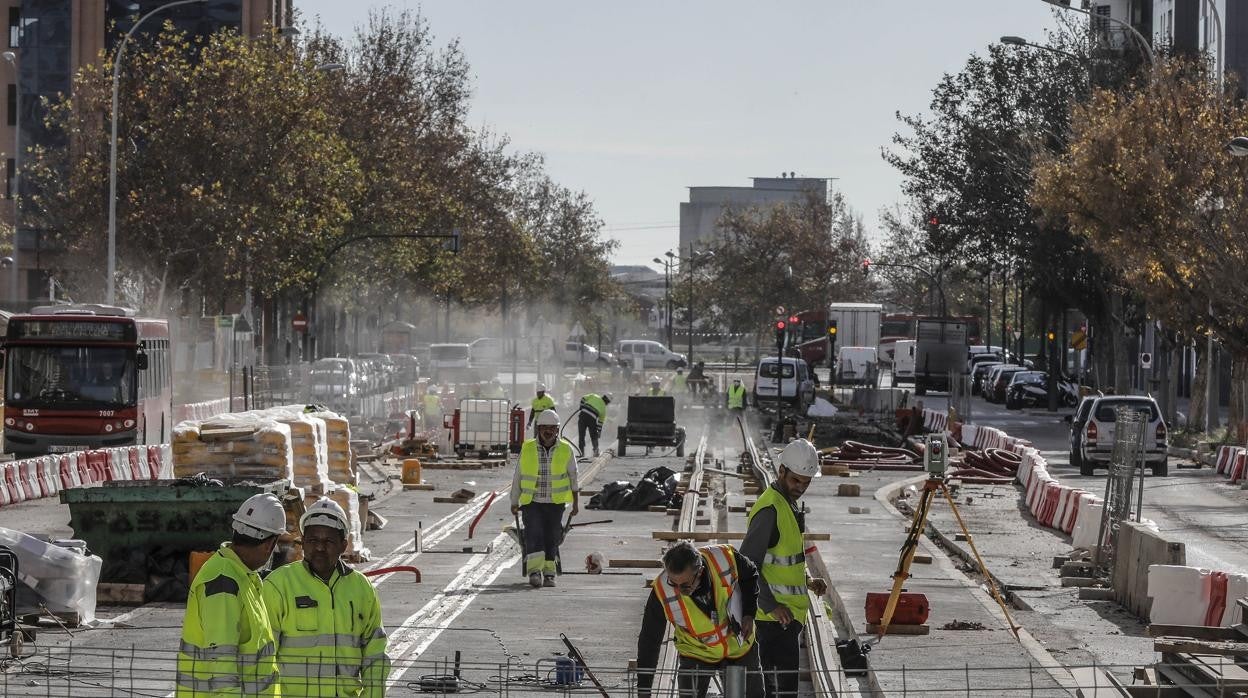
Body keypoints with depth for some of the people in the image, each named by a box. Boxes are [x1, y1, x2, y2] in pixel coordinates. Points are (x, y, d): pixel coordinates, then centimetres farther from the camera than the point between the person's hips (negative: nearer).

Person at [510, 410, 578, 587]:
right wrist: (514, 503, 7)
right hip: (531, 502, -1)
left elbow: (573, 477, 9)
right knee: (534, 535, -15)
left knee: (552, 538, 4)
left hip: (555, 503, 1)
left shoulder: (565, 449, 0)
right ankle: (534, 571, -20)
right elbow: (517, 477, 6)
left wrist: (576, 502, 7)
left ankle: (549, 573, 15)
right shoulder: (527, 449, -1)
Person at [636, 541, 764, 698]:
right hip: (696, 654, -1)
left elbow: (751, 575, -3)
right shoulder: (662, 591, -31)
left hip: (740, 645, 2)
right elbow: (648, 642, -19)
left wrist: (748, 614, -12)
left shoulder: (726, 560, -30)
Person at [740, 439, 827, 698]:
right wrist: (771, 605, -27)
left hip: (786, 612, 10)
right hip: (776, 615, -10)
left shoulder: (787, 504, 15)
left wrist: (806, 581, 13)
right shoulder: (770, 509, -18)